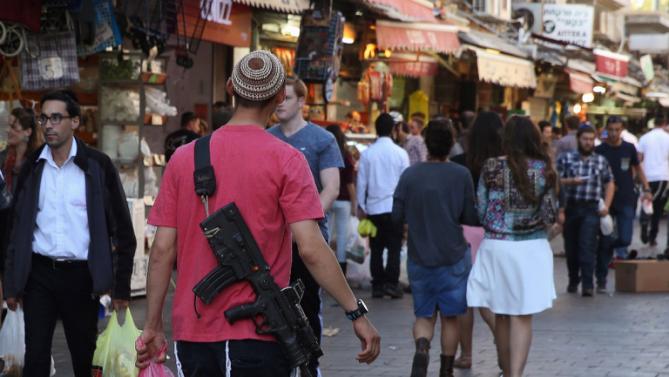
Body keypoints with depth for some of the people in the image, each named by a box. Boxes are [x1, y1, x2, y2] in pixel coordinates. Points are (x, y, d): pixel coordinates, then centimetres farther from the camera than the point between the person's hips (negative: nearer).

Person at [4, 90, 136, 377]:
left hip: (80, 276, -2)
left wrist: (121, 286, -3)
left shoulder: (97, 166, -2)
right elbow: (18, 228, 12)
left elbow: (122, 228, 0)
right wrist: (12, 284, 8)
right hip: (39, 274, 2)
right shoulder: (32, 167, 7)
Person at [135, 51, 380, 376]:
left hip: (191, 333, 4)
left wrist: (152, 327, 10)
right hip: (256, 333, -4)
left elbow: (162, 250, 3)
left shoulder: (184, 157, 5)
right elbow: (311, 248, -14)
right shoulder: (285, 160, -6)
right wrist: (356, 313, -7)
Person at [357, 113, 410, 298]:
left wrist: (361, 206, 10)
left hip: (374, 208, 2)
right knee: (394, 248, 3)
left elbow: (362, 182, 2)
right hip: (394, 207, -1)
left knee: (376, 249, 8)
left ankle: (377, 285, 9)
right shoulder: (400, 153, -4)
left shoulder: (367, 154, -1)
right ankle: (391, 283, -5)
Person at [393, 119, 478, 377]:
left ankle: (421, 347, -17)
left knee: (424, 315, 11)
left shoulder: (410, 175, -7)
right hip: (453, 258, -1)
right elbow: (471, 218, -5)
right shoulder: (461, 175, -9)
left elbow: (397, 217, -2)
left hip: (419, 257, 1)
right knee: (450, 317, 13)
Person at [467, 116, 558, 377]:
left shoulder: (492, 168, -4)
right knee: (523, 317, 0)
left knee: (501, 315, 14)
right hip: (531, 248, 0)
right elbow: (549, 216, -2)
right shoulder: (543, 169, -2)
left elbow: (480, 210, 0)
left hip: (496, 246, 1)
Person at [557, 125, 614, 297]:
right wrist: (571, 181, -16)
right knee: (571, 247, 9)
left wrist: (606, 206, 0)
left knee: (588, 247, -12)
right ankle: (573, 281, 26)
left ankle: (587, 284, -14)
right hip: (570, 207, 1)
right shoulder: (565, 159, 5)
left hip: (591, 209, -1)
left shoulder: (601, 161, 8)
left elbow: (609, 184, 11)